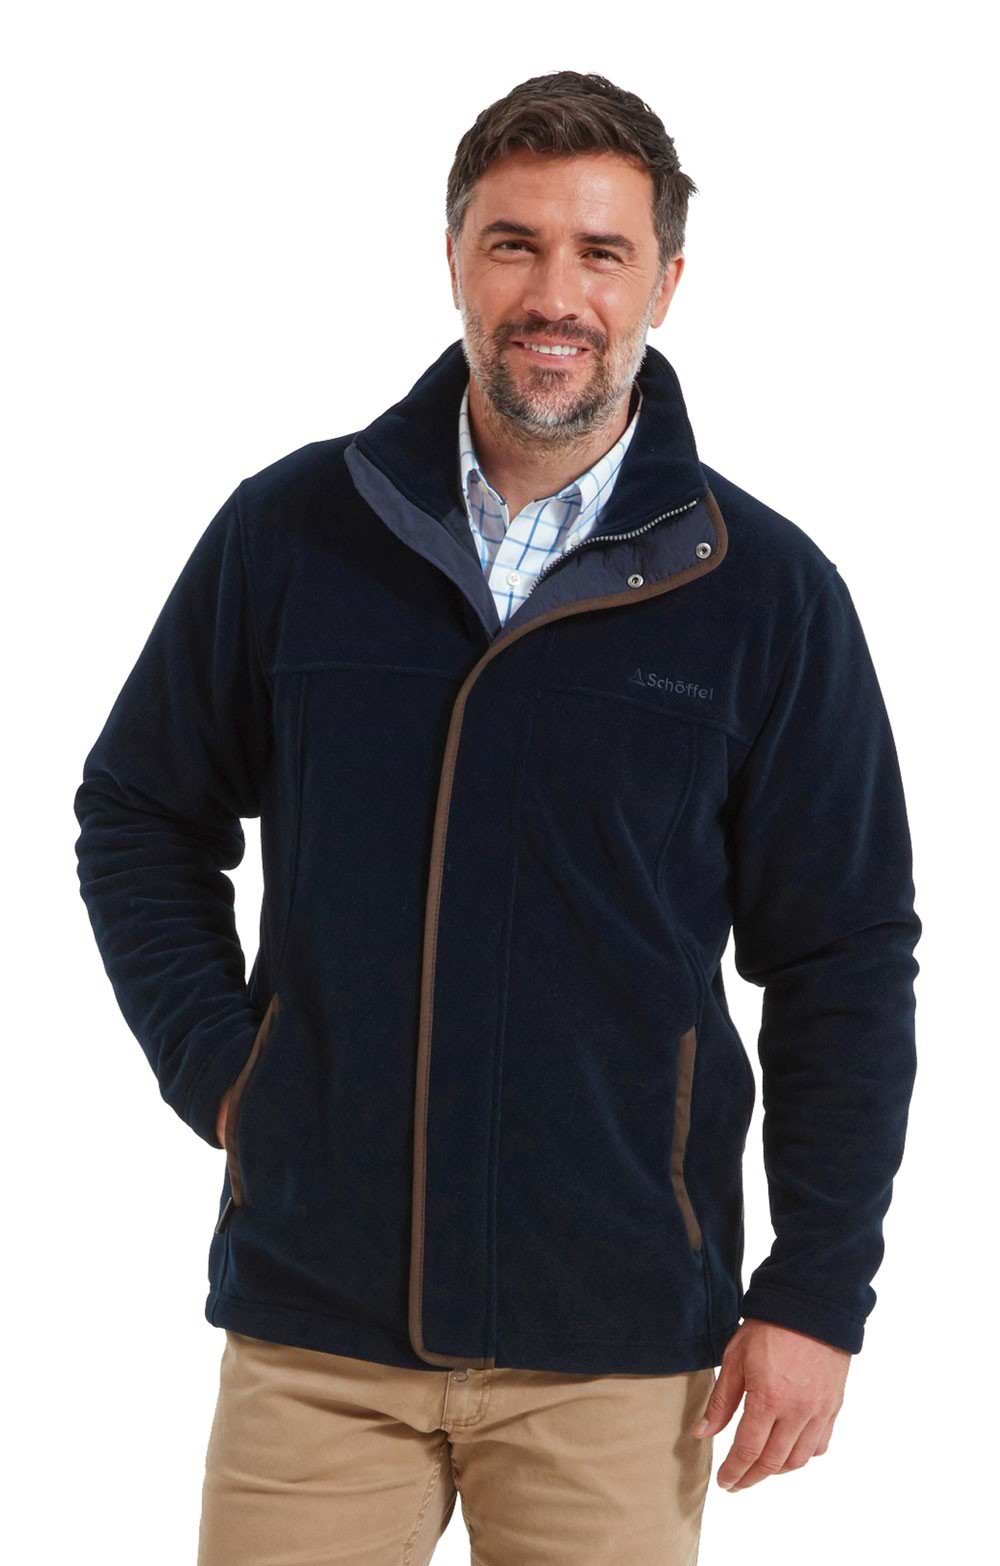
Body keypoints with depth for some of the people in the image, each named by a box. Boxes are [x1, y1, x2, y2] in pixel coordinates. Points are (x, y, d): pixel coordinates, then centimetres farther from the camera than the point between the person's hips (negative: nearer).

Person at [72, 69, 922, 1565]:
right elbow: (140, 818, 13)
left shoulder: (767, 589, -2)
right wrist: (216, 1066, 1)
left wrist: (818, 1295, -3)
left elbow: (843, 963, 0)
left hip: (617, 1349, -1)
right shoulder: (289, 532, 1)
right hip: (312, 1329, 1)